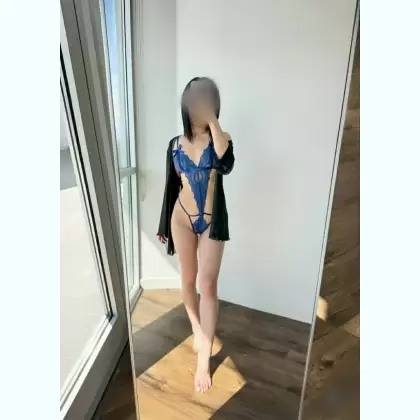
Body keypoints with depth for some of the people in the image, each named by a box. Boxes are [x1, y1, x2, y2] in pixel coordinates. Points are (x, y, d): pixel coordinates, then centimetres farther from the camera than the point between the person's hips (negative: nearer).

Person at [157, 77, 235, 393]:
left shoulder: (220, 139, -4)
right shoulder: (176, 144, 2)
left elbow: (227, 164, -28)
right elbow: (171, 185, 8)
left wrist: (212, 121, -22)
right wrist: (163, 225, 11)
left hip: (212, 221, -2)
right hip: (182, 219, 2)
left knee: (208, 285, 0)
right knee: (188, 279, 14)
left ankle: (204, 359, 12)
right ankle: (197, 329, 42)